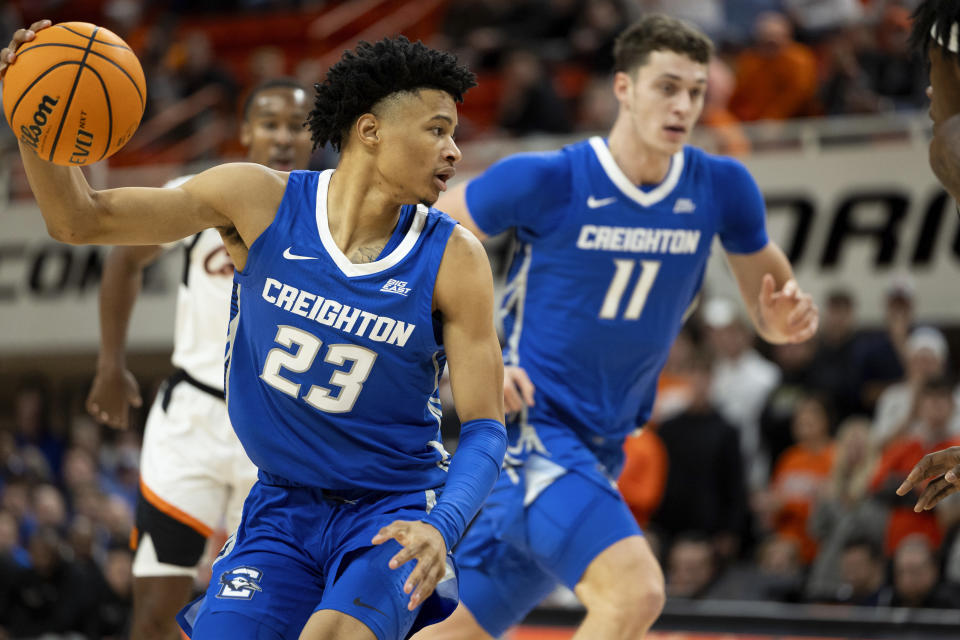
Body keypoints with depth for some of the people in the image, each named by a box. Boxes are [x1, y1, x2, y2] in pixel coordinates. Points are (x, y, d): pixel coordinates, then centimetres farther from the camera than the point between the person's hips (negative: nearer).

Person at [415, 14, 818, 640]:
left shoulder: (721, 188, -2)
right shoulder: (545, 181, -14)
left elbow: (771, 296, 10)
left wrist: (787, 319, -15)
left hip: (602, 446, 6)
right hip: (530, 423, -6)